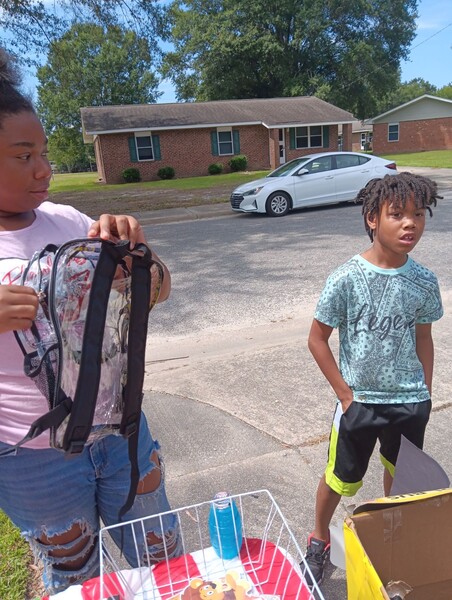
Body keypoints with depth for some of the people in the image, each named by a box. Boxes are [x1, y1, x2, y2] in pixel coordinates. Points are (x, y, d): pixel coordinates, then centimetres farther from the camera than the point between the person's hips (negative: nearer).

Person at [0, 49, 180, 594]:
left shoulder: (67, 221, -5)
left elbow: (157, 292, 0)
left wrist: (132, 244, -20)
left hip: (121, 431, 3)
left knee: (166, 563, 23)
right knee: (75, 582, 24)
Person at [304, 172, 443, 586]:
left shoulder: (425, 282, -7)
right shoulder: (346, 279, -18)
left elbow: (423, 339, 6)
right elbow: (317, 339, -10)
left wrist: (425, 395, 8)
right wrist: (345, 394, -9)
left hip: (411, 403, 4)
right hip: (360, 402, -3)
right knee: (340, 479, 15)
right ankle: (319, 540, 44)